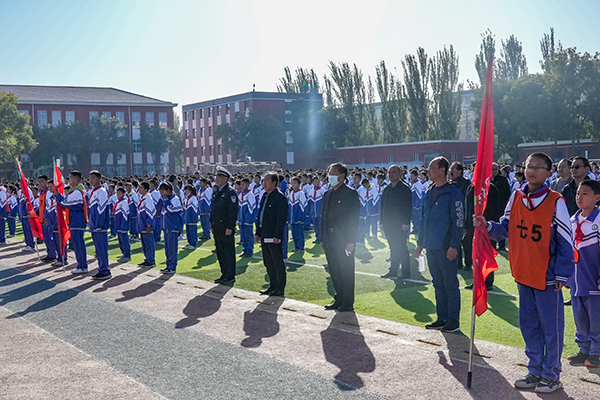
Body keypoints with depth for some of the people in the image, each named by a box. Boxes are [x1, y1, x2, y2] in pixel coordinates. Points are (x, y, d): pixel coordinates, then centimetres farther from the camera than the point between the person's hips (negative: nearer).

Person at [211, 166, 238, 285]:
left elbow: (233, 211, -16)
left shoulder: (230, 192, -11)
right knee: (220, 252, 13)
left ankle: (230, 277, 5)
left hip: (226, 228, -8)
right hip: (217, 228, 8)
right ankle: (224, 274, 22)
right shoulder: (215, 192, 14)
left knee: (229, 252, -1)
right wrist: (212, 225, 17)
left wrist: (229, 227, -19)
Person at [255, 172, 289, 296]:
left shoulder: (280, 197, -12)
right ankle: (273, 286, 24)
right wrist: (258, 233, 16)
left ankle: (280, 288, 5)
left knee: (277, 263, -1)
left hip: (274, 237, -9)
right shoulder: (265, 196, 16)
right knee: (268, 262, 14)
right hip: (264, 236, 9)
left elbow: (282, 218, -17)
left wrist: (277, 236, -21)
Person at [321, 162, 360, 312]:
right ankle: (338, 300, 23)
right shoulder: (328, 194, 14)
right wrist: (322, 238, 13)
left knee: (346, 272, 0)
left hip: (344, 240, -7)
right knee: (334, 271, 12)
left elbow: (354, 219, -11)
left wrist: (351, 241, -16)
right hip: (330, 241, 7)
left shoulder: (350, 194, -7)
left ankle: (348, 303, 8)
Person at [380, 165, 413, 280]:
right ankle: (393, 271, 17)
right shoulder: (387, 189, 14)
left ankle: (406, 273, 2)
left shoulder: (404, 188, -8)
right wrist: (383, 221, 14)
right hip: (388, 224, 7)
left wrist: (406, 223, -18)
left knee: (401, 248, -5)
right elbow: (383, 205, 18)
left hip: (400, 224, -7)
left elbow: (408, 206, -12)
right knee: (393, 248, 11)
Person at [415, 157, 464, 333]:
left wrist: (454, 245, -19)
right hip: (431, 246, 8)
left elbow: (458, 221, -14)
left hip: (446, 247, -8)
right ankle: (442, 318, 21)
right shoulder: (429, 193, 14)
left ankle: (453, 320, 7)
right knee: (438, 284, 13)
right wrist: (420, 242, 18)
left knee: (450, 284, -1)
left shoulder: (453, 193, -10)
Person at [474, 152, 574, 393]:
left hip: (547, 276, -6)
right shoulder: (516, 198, 4)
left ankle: (551, 375, 18)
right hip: (523, 274, 6)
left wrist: (562, 274, -11)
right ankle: (536, 371, 28)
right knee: (529, 325, 14)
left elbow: (565, 242, -9)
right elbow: (506, 229, 10)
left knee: (550, 326, 4)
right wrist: (487, 226, -9)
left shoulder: (555, 202, -11)